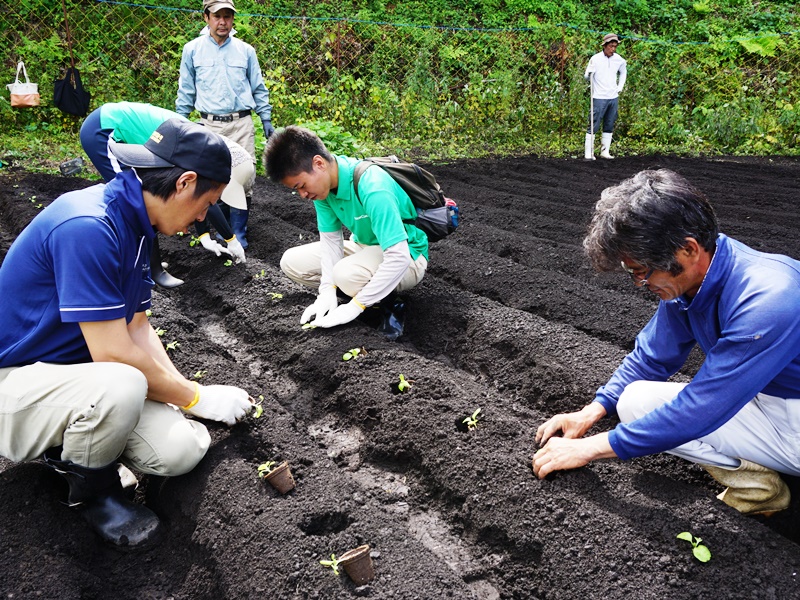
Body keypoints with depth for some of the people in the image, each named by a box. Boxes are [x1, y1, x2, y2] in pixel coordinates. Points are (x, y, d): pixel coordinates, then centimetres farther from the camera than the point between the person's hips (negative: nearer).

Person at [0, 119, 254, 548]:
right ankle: (92, 492, -6)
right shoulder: (87, 227, -28)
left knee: (182, 449, -11)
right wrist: (198, 397, -15)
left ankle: (68, 443, 14)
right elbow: (113, 352, -27)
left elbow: (137, 328, 8)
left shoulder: (133, 222, 4)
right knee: (121, 385, -37)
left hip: (74, 368, 8)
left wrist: (185, 393, -3)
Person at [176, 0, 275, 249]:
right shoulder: (192, 50, 5)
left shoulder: (245, 50, 7)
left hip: (242, 124, 0)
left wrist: (266, 120, 8)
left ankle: (238, 234, 5)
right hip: (210, 124, 0)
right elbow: (186, 91, 10)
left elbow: (258, 89, 13)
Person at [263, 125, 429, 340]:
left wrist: (354, 307, -33)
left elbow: (399, 259, -37)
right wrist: (327, 292, -19)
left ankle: (386, 300, -7)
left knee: (347, 274, -38)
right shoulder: (322, 181, -11)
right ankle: (374, 291, -4)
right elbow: (330, 238, -5)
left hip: (407, 257, -8)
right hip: (364, 247, 9)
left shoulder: (372, 188, -34)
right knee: (291, 262, -3)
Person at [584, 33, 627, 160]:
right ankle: (589, 153, -5)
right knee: (594, 125, -7)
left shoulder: (619, 60, 6)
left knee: (609, 126, 9)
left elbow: (623, 73, 25)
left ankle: (605, 151, 16)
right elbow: (586, 76, -6)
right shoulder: (595, 59, -7)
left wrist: (620, 87, 15)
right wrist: (589, 74, -28)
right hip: (599, 97, -5)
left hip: (614, 97, 5)